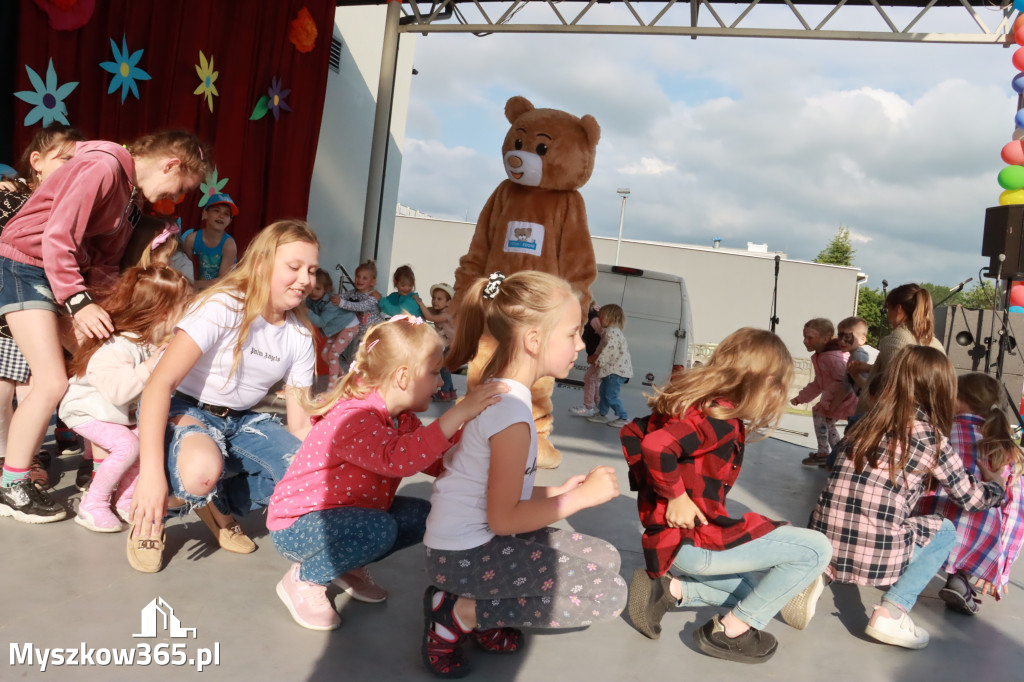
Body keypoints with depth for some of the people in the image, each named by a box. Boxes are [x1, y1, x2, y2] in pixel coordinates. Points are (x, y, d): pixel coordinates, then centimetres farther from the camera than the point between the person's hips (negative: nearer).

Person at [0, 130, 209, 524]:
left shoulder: (135, 194, 9)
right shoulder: (102, 166, -20)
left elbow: (104, 261, 11)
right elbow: (57, 239, -24)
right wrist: (78, 302, -28)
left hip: (72, 273, 9)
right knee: (53, 383, -15)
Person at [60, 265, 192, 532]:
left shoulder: (153, 342, -9)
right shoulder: (114, 348, -36)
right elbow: (117, 390, -50)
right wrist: (152, 364, -49)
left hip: (126, 413, 8)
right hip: (87, 410, -8)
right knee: (127, 445, -26)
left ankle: (126, 499, 7)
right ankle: (92, 505, -7)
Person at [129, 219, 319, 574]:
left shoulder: (300, 336, -2)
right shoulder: (222, 308, -20)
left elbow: (301, 422, 0)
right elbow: (160, 383, -28)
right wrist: (151, 472, -37)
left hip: (241, 421, 6)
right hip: (184, 409, -6)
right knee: (202, 469, -41)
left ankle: (220, 503, 7)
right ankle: (150, 511, -4)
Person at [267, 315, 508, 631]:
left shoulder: (402, 419, 0)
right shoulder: (353, 418, -32)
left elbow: (440, 462, 1)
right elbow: (397, 459, -49)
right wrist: (459, 413, -49)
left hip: (343, 513, 9)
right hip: (296, 525, -9)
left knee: (423, 516, 0)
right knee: (380, 530, -34)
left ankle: (347, 565, 15)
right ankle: (303, 579, -8)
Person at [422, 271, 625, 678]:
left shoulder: (496, 390, 6)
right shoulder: (512, 411, -23)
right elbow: (503, 519, -22)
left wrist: (555, 492, 5)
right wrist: (582, 496, -14)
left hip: (474, 541, 9)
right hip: (466, 556, -9)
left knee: (604, 559, 13)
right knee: (608, 593, -8)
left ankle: (484, 617, 10)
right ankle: (460, 612, -4)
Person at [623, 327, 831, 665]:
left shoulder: (694, 402, 10)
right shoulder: (720, 418, -18)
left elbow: (632, 433, 15)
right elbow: (656, 446, -33)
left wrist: (653, 487, 12)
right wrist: (676, 495, -19)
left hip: (667, 542, 10)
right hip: (690, 541, -10)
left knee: (749, 590, 32)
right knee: (817, 549, -7)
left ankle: (667, 588, 9)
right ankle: (730, 631, -1)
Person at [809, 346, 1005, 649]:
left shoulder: (867, 423, 10)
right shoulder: (931, 437, -1)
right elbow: (971, 498, 12)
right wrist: (997, 485, 35)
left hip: (824, 542, 4)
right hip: (875, 555, -4)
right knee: (945, 531, 23)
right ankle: (891, 612, 5)